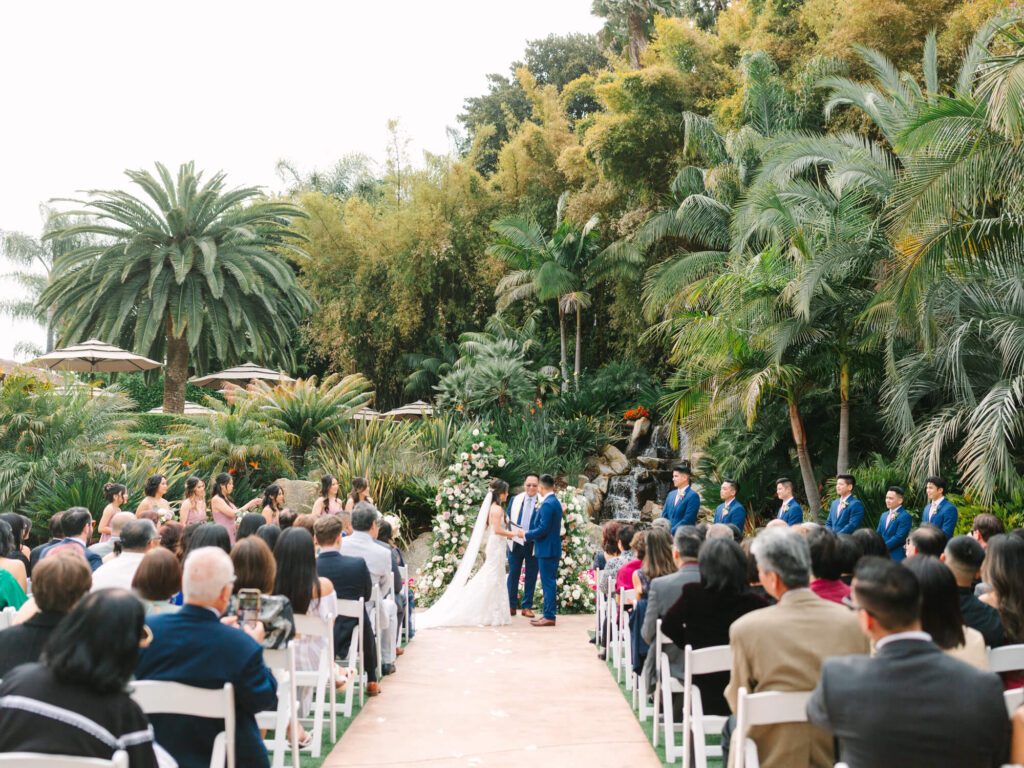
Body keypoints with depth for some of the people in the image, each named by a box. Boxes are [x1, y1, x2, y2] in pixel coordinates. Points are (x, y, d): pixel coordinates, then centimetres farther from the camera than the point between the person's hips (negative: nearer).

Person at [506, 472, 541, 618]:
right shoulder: (515, 499, 9)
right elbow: (508, 519, 13)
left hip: (533, 544, -2)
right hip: (515, 542, 2)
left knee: (531, 576, 5)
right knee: (513, 574, 6)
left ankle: (527, 606, 16)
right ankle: (511, 606, 16)